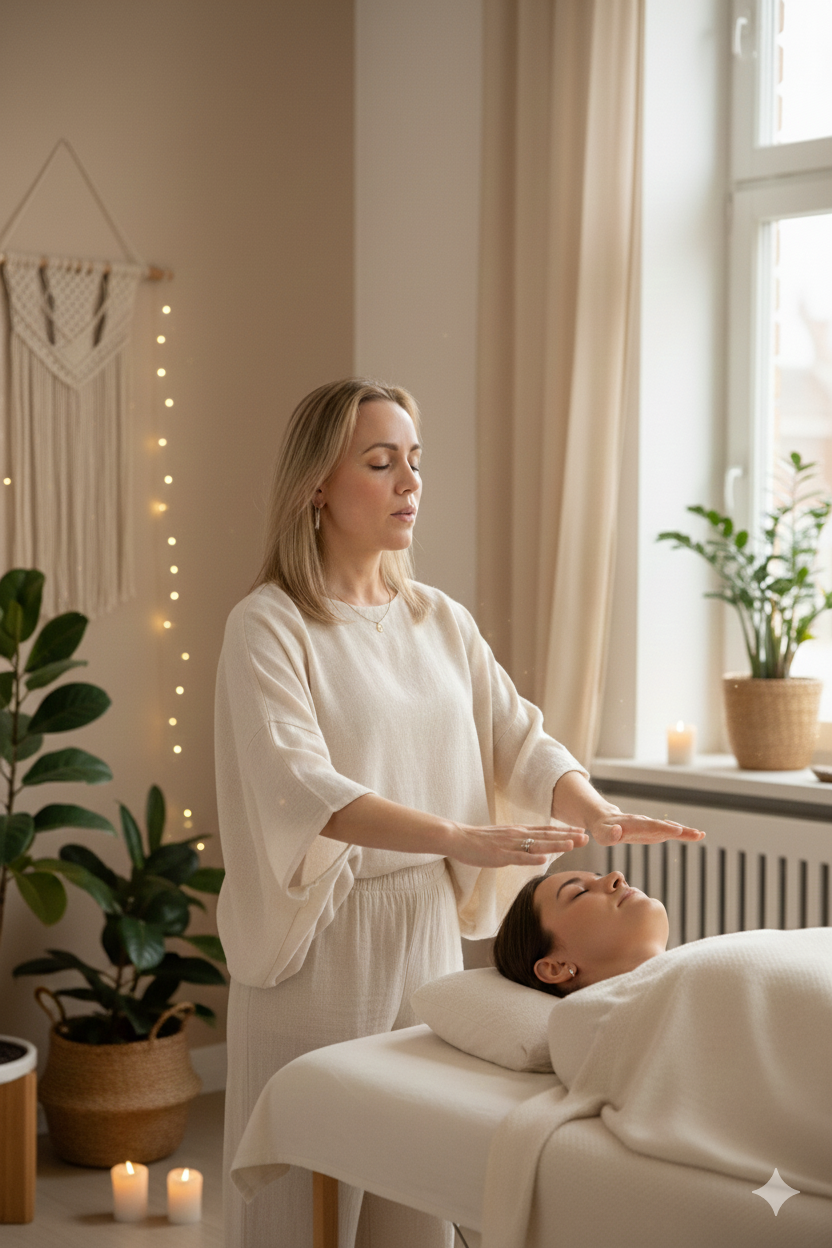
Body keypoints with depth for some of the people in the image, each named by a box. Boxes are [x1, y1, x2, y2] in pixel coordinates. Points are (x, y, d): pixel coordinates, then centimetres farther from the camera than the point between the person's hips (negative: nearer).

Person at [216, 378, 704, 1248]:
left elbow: (519, 737, 4)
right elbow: (301, 786, -23)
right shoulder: (268, 625, -10)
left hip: (427, 931, 5)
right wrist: (458, 837, -34)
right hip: (320, 942, -5)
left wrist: (597, 813, -16)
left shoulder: (441, 621, 10)